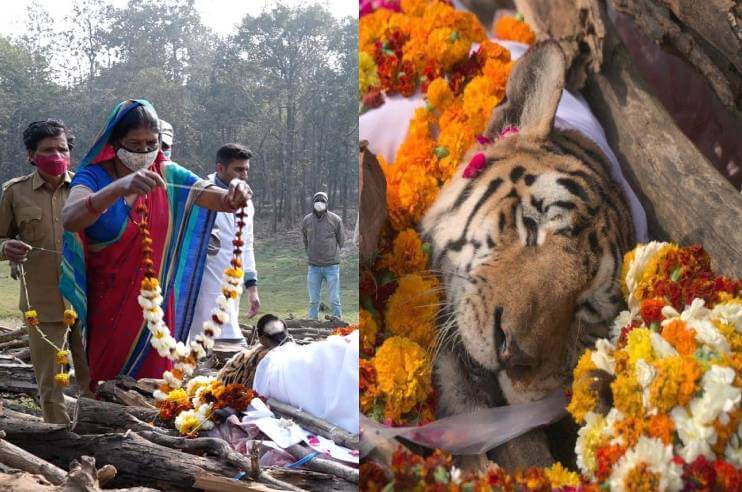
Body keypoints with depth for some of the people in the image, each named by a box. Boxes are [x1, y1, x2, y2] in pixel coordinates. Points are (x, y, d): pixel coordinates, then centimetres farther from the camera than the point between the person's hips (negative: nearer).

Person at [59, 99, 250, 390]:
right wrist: (120, 187, -49)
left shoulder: (167, 175, 0)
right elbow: (70, 219, -32)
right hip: (108, 308, -2)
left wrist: (235, 196, -34)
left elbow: (216, 197, -9)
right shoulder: (94, 176, -11)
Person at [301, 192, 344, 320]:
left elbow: (341, 240, 8)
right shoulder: (306, 220, 2)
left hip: (331, 266, -2)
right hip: (313, 267, 2)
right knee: (313, 301, 7)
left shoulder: (335, 220, -4)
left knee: (334, 299, 1)